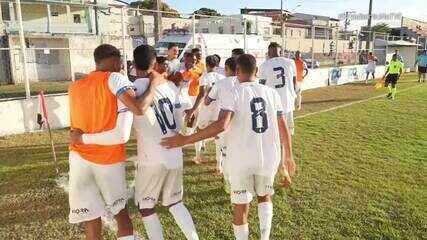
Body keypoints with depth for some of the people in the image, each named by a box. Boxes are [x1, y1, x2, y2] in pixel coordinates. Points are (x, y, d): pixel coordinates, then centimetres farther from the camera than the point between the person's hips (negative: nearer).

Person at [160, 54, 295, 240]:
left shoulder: (234, 93, -8)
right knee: (265, 197, 28)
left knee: (241, 208, 14)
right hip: (269, 157, 4)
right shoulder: (272, 93, 5)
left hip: (241, 160, -3)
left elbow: (221, 125, -24)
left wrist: (185, 140, -19)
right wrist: (288, 157, 22)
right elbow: (283, 129, 8)